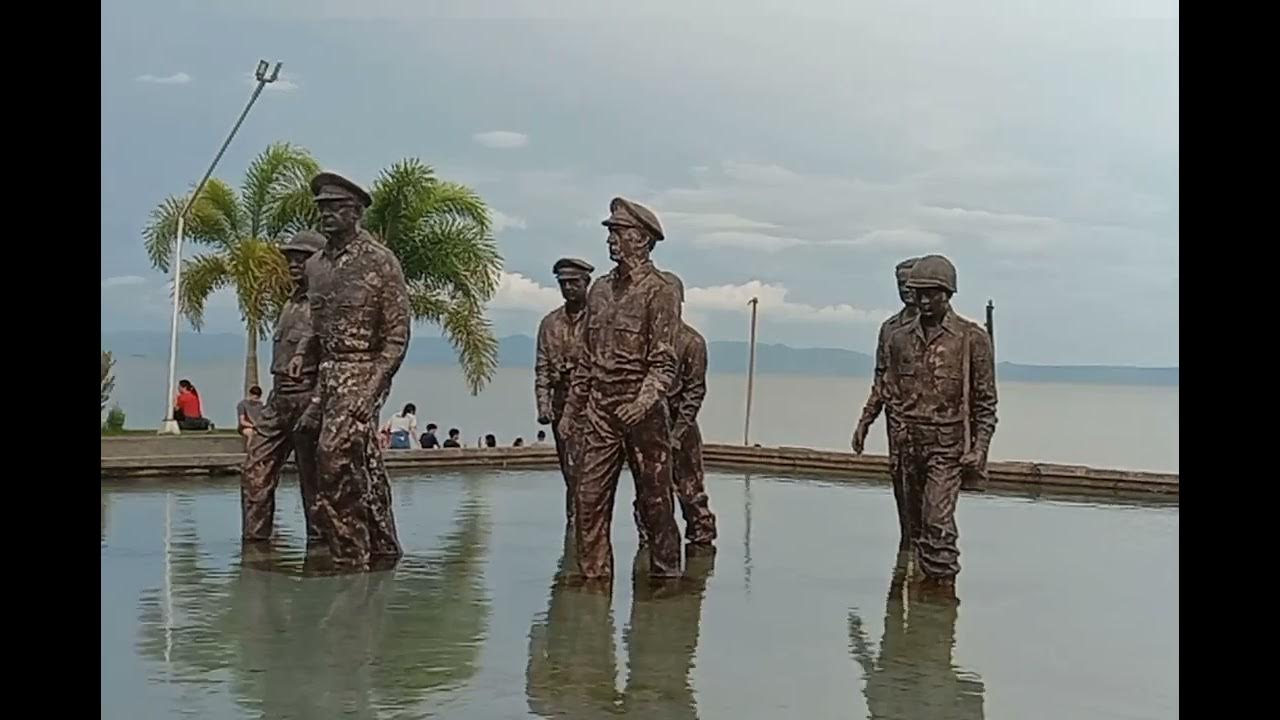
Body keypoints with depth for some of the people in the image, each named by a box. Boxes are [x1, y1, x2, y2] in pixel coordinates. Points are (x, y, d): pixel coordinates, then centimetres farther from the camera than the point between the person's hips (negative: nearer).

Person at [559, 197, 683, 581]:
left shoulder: (659, 292, -5)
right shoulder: (600, 289, 15)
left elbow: (664, 362, -12)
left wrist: (646, 399, -29)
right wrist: (571, 409, 17)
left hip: (642, 412, -5)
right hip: (598, 409, 6)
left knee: (655, 499, 3)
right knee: (588, 497, 0)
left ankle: (665, 573, 15)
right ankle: (594, 576, 7)